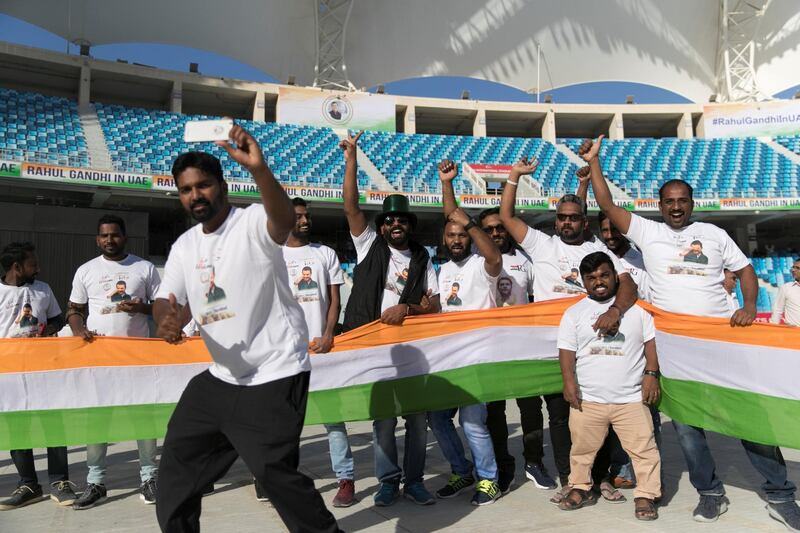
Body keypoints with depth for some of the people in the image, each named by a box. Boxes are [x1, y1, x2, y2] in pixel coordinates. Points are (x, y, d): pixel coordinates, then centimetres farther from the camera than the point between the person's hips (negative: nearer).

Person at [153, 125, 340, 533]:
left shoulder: (253, 222, -14)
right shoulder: (183, 246, 9)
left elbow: (285, 220, -37)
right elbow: (165, 300, 5)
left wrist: (259, 169, -55)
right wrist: (166, 319, -19)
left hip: (275, 375, -8)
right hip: (220, 377, 8)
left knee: (274, 470, -10)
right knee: (179, 455, 19)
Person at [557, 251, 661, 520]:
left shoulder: (636, 307, 6)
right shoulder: (574, 312, 5)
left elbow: (650, 342, 7)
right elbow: (567, 349, 1)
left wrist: (651, 374, -3)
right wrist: (569, 381, -10)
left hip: (632, 397, -1)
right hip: (588, 398, 1)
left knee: (643, 448, 1)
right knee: (582, 448, 12)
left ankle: (646, 495, 16)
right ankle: (580, 488, 31)